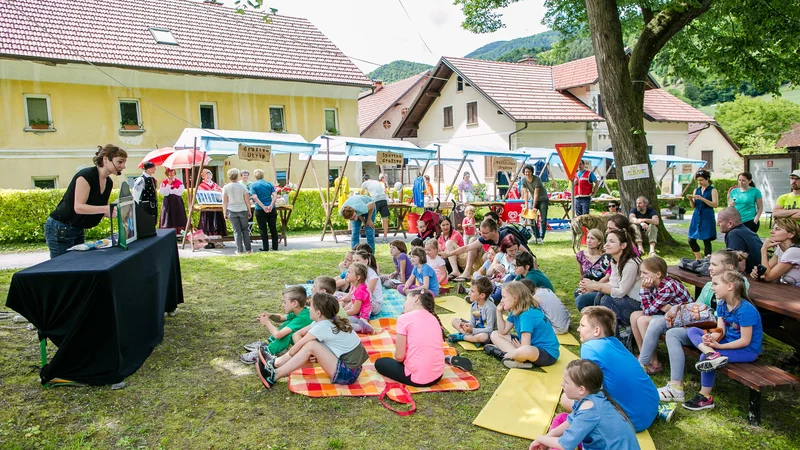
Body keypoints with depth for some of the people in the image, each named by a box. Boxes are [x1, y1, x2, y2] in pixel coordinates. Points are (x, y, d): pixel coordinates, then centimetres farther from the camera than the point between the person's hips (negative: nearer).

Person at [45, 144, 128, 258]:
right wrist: (108, 208, -39)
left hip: (79, 230, 8)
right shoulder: (86, 175, -20)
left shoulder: (109, 182, 3)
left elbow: (100, 210, 8)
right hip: (60, 229, -8)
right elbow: (79, 207, -28)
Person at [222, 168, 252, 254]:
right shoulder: (242, 186, -2)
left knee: (237, 231, 4)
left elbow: (224, 202, -2)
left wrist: (225, 213, 6)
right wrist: (249, 211, 8)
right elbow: (247, 201, -1)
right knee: (245, 230, 10)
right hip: (243, 210, 0)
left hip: (232, 211, 0)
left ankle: (240, 250, 6)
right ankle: (248, 249, 10)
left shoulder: (226, 188, -2)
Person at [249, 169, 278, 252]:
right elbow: (275, 196, -6)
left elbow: (255, 197, -13)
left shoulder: (253, 185, 0)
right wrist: (271, 206, -15)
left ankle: (265, 248, 9)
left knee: (263, 230, 6)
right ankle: (275, 247, 13)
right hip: (271, 210, 2)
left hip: (260, 210, -2)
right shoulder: (269, 184, 7)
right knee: (273, 229, 9)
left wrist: (263, 207, -18)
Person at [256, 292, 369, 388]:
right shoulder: (332, 321, 5)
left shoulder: (322, 327, -18)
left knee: (311, 346, -15)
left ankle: (275, 376, -6)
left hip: (347, 373, -9)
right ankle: (276, 364, 14)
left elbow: (297, 347, -7)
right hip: (350, 368, 9)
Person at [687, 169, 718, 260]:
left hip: (707, 217, -5)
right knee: (691, 240, 4)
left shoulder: (712, 190, -3)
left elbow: (715, 204, -13)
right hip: (696, 216, 5)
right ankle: (699, 258, 24)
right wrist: (691, 200, -7)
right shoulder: (696, 190, 11)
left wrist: (702, 198, -21)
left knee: (706, 240, -4)